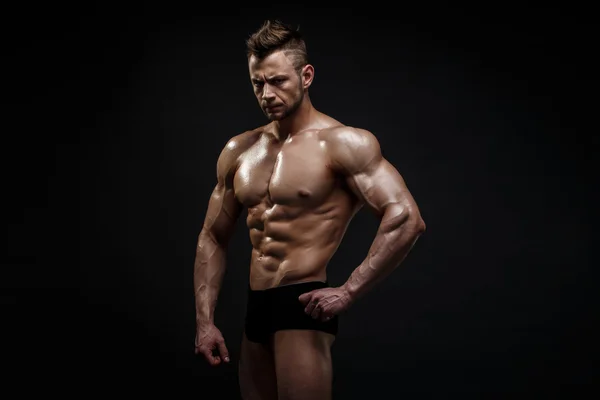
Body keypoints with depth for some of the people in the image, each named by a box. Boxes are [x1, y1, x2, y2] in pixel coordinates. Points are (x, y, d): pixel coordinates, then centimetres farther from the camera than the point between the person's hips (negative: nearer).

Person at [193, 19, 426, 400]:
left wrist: (347, 293, -21)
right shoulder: (238, 151, 9)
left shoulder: (343, 143, -10)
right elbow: (213, 238, 16)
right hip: (255, 309, 7)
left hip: (304, 307, -6)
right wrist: (205, 320, 7)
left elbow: (406, 219, -19)